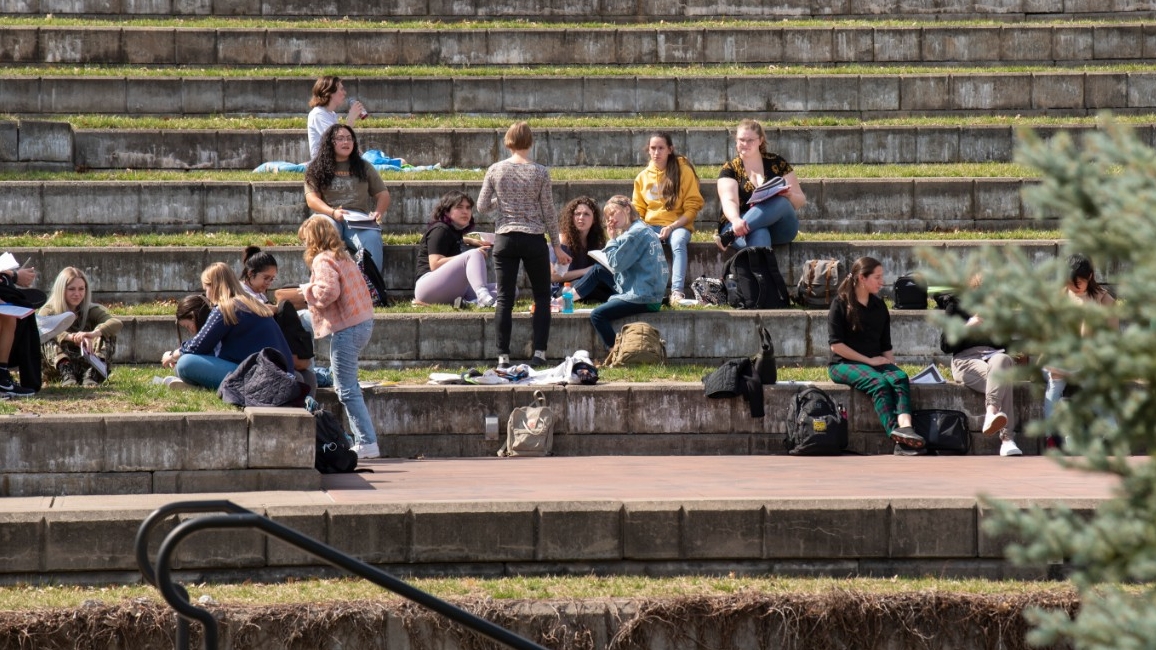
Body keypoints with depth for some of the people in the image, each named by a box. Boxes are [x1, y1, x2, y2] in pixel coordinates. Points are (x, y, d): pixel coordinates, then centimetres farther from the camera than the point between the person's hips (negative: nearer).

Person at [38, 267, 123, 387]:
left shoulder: (92, 311, 3)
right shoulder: (48, 311, 0)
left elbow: (117, 323, -18)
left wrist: (94, 333, -40)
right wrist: (71, 337, -43)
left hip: (86, 365, 2)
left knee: (107, 335, -15)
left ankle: (92, 374, -40)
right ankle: (66, 372, -48)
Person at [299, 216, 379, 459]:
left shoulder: (322, 260, -11)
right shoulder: (343, 256, 17)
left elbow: (329, 291, -25)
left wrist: (308, 290, -6)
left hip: (346, 328, -10)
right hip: (363, 322, 10)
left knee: (347, 390, -6)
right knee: (349, 385, 18)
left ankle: (367, 443, -9)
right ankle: (363, 438, 17)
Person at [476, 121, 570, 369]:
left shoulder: (495, 170, -2)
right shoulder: (540, 173, -5)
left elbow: (482, 207, 2)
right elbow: (548, 212, -2)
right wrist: (557, 246, 7)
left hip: (505, 239, 1)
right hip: (534, 239, -1)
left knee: (504, 299, 4)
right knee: (542, 297, 11)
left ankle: (503, 356, 0)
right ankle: (539, 353, 2)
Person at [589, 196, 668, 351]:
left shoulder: (635, 233, -13)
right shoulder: (646, 230, 19)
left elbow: (616, 263, -13)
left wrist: (612, 239, -2)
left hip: (642, 298, -11)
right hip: (652, 296, 11)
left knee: (597, 315, -16)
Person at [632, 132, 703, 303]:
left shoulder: (684, 171, 0)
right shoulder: (642, 177, 12)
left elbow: (692, 207, -3)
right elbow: (638, 211, 17)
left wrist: (671, 227, -16)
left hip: (678, 225, -3)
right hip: (651, 225, 3)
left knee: (678, 242, -38)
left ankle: (677, 292, -49)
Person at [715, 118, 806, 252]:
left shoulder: (777, 163, 9)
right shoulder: (730, 169, 6)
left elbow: (801, 201, 10)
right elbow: (729, 201, -12)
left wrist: (789, 195, -16)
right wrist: (736, 220, -35)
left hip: (780, 228, 1)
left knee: (780, 202, -33)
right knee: (758, 234, -38)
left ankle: (731, 235, -47)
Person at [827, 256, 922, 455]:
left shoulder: (879, 307, 16)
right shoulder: (841, 304, -2)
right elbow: (836, 345, -10)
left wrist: (890, 363, 0)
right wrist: (868, 360, -13)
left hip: (876, 362, 5)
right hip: (844, 364, -5)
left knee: (900, 377, -28)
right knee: (878, 381, -35)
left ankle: (905, 427, -54)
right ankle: (896, 436, -51)